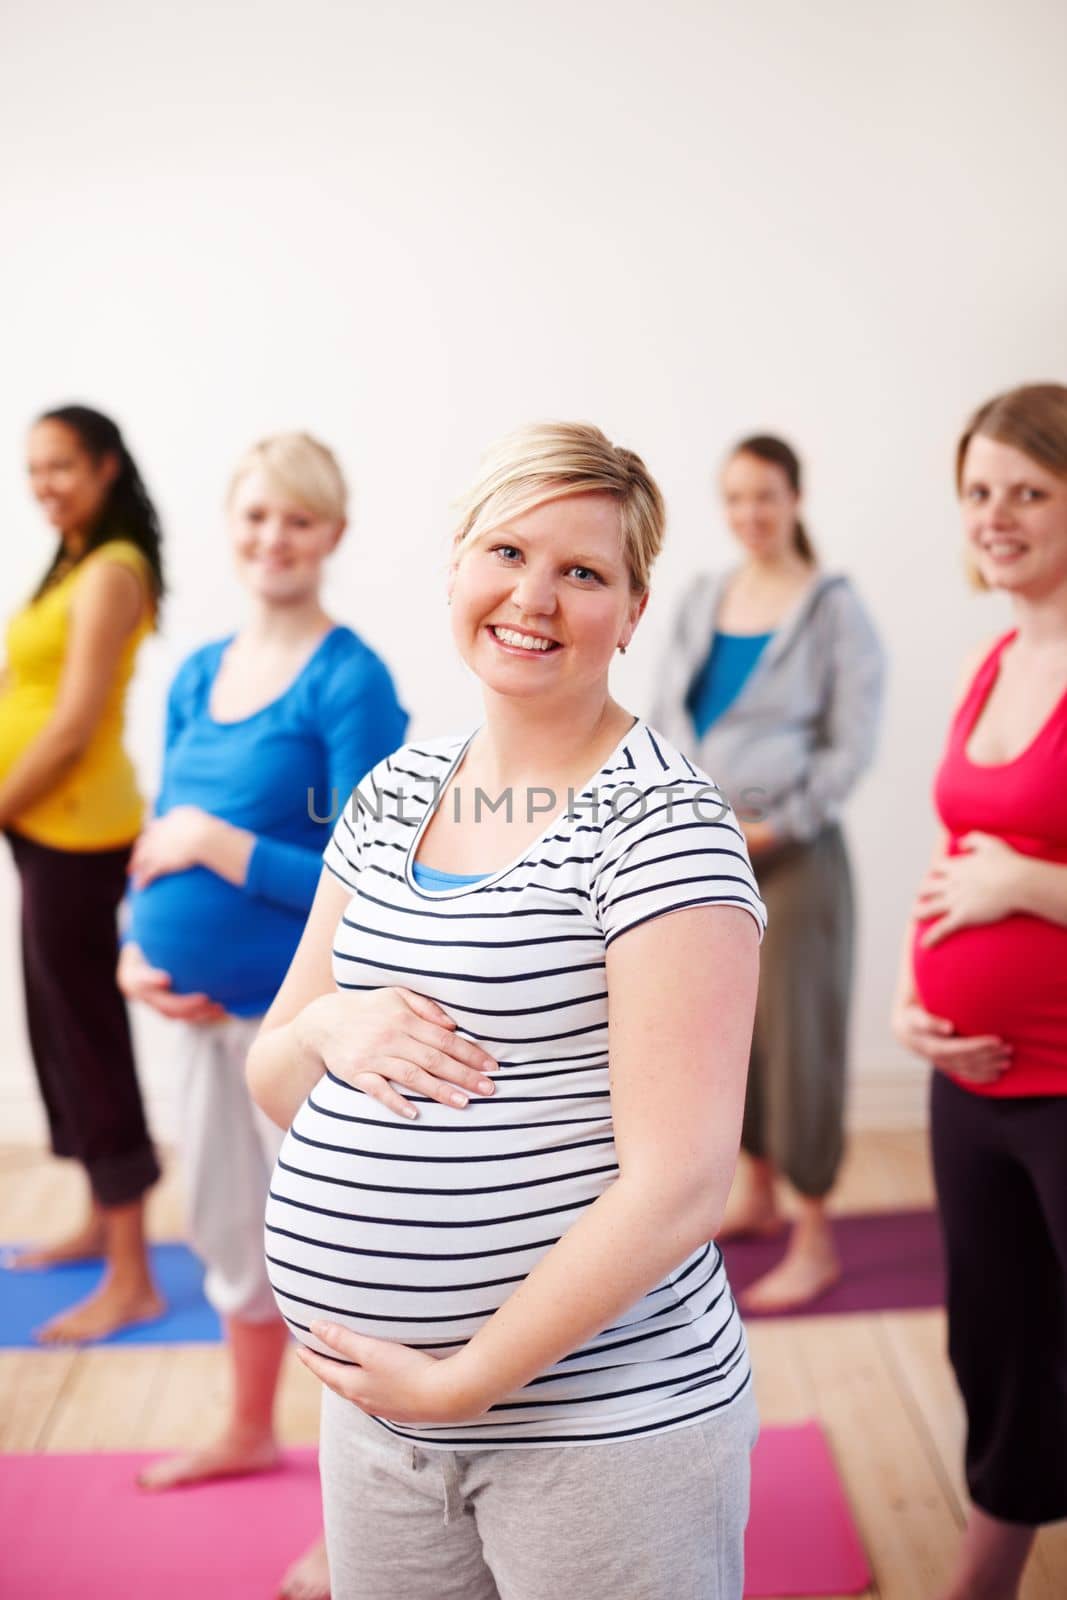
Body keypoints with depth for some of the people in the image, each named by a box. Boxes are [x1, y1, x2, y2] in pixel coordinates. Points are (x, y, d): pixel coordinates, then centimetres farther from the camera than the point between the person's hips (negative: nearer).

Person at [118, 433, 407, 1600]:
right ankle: (249, 1432, 48)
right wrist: (139, 953, -5)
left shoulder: (350, 682, -15)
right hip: (205, 1011, 7)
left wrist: (215, 844, -19)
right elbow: (163, 838, 12)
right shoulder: (197, 675, 6)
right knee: (229, 1230, 23)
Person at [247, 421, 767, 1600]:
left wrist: (462, 1381, -15)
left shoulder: (660, 821, -15)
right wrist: (327, 1031, -12)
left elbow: (680, 1184, -20)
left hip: (601, 1420, -6)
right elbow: (272, 1082, 10)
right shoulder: (393, 795, 5)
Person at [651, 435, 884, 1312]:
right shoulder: (704, 599, 8)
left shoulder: (833, 607, -7)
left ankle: (815, 1240, 12)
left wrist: (774, 828, -13)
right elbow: (667, 711, 10)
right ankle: (757, 1193, 34)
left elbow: (851, 745, -10)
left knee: (797, 1033, -1)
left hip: (791, 853, -5)